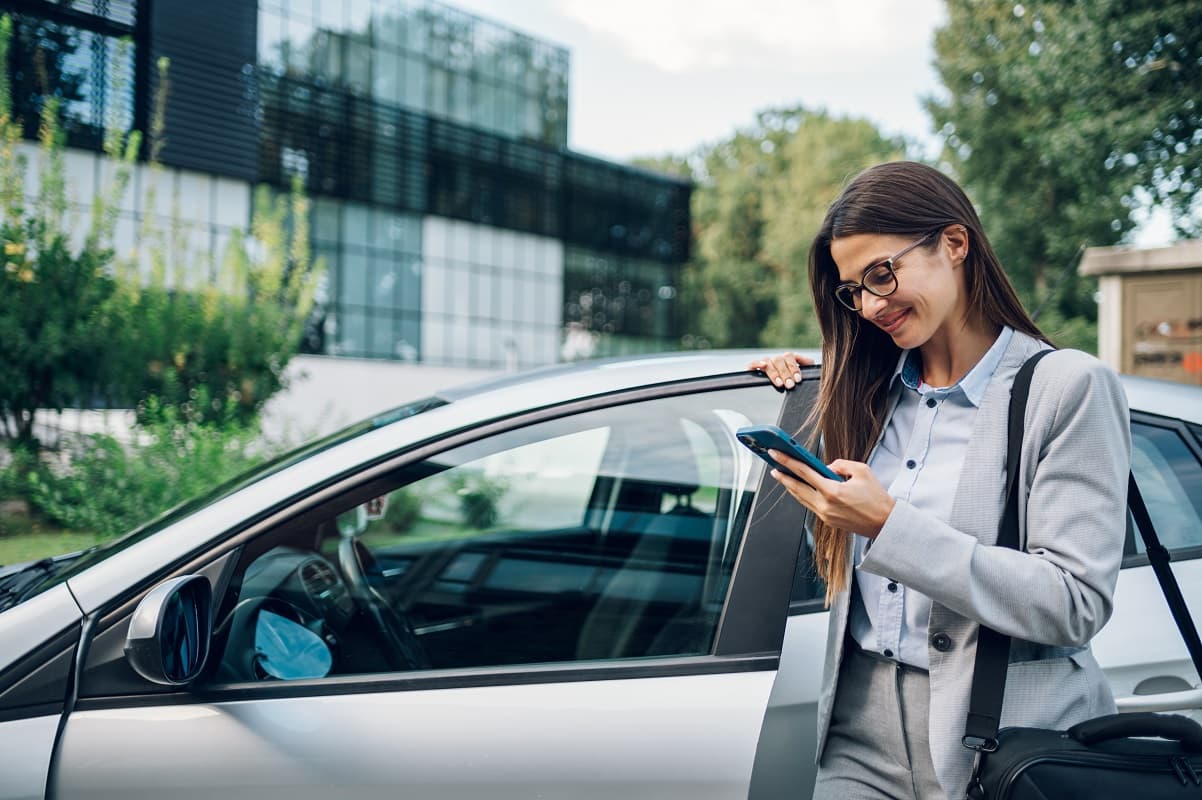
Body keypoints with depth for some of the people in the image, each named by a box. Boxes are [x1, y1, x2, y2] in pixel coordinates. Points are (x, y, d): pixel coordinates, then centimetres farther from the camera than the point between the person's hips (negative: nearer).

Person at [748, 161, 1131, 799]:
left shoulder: (1069, 387, -8)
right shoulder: (870, 393, 9)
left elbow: (1076, 606, -16)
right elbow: (837, 565, 6)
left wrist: (889, 525, -21)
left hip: (1000, 739, -4)